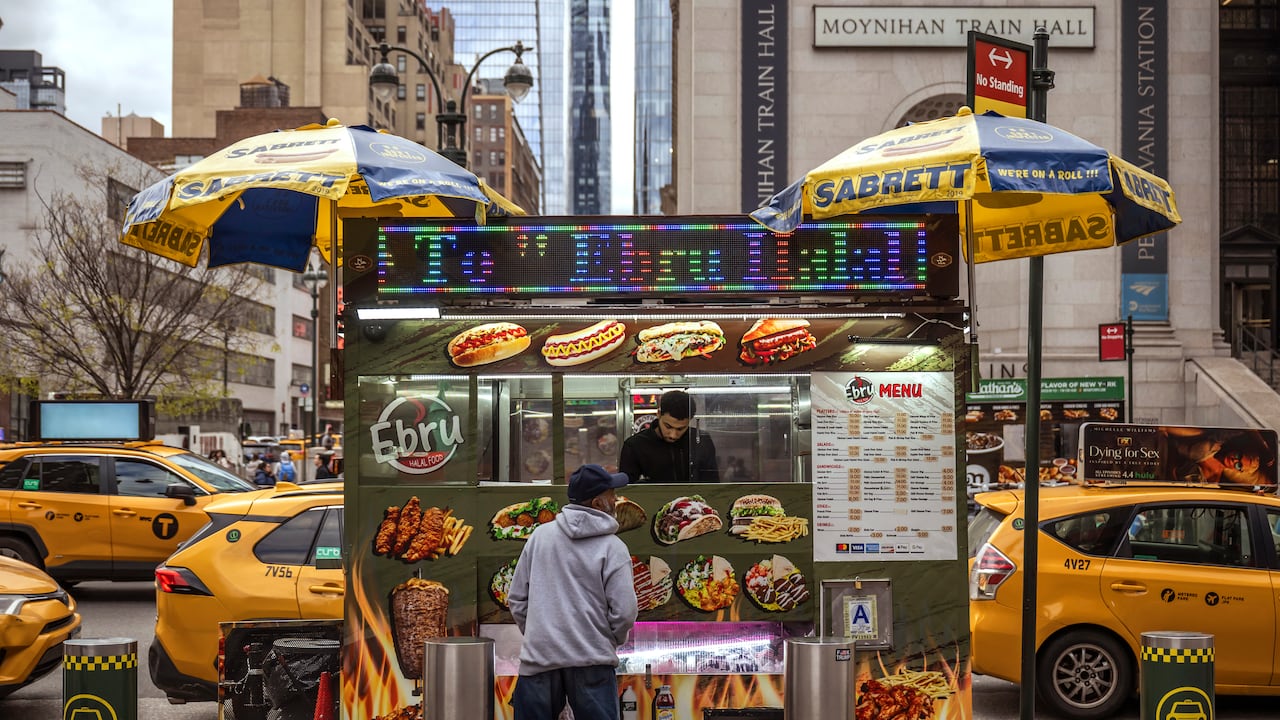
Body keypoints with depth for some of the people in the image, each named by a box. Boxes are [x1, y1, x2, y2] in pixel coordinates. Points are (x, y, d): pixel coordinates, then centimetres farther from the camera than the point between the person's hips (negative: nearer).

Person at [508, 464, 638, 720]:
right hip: (592, 661, -3)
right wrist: (612, 640, 11)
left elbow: (516, 599, 9)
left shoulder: (540, 535, 5)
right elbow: (624, 612, -9)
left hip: (539, 657, 3)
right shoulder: (612, 547, -6)